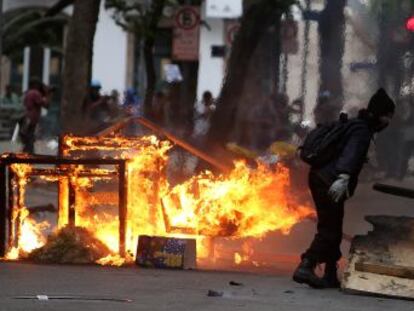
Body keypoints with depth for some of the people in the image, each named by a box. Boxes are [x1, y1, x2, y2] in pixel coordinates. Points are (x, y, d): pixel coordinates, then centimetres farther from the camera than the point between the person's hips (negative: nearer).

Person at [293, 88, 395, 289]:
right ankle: (306, 267, -25)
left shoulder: (356, 126, 20)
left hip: (319, 179, 10)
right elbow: (351, 153, -29)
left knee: (331, 230, 15)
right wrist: (343, 177, -44)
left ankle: (330, 275, 20)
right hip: (329, 182, -10)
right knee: (329, 230, -13)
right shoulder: (362, 131, -11)